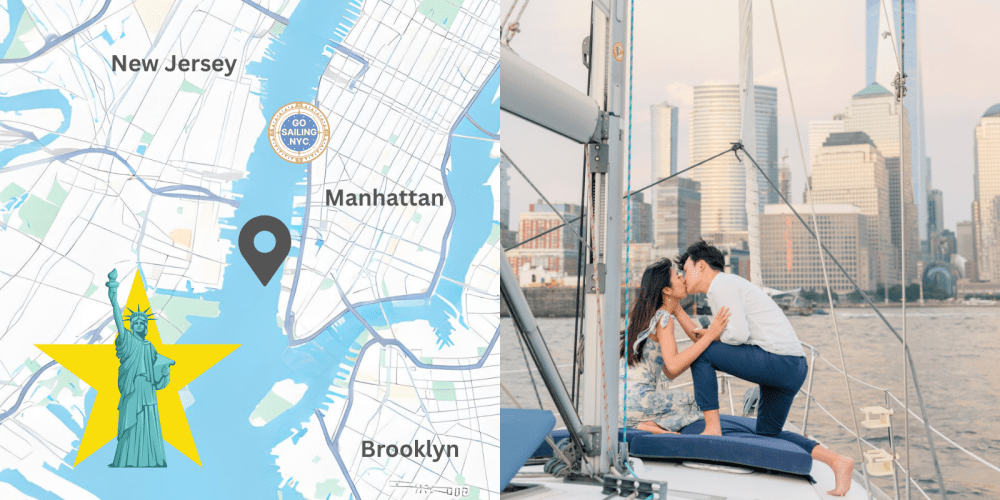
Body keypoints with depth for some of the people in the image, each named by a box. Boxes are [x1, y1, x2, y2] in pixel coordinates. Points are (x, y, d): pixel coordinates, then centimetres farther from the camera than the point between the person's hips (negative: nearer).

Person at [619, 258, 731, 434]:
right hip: (635, 399, -9)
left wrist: (701, 342, 8)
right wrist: (710, 336, -22)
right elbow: (673, 366, -24)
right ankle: (652, 424, -8)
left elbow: (668, 374, 15)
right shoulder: (663, 319, -10)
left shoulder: (643, 316, 17)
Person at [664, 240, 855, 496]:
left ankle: (712, 429, 0)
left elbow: (738, 335, -16)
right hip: (794, 368, 10)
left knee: (699, 352, -2)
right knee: (768, 434, 23)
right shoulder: (730, 287, 26)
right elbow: (712, 342, 25)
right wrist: (678, 312, 26)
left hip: (777, 358, -10)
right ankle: (836, 461, 9)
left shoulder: (722, 284, -5)